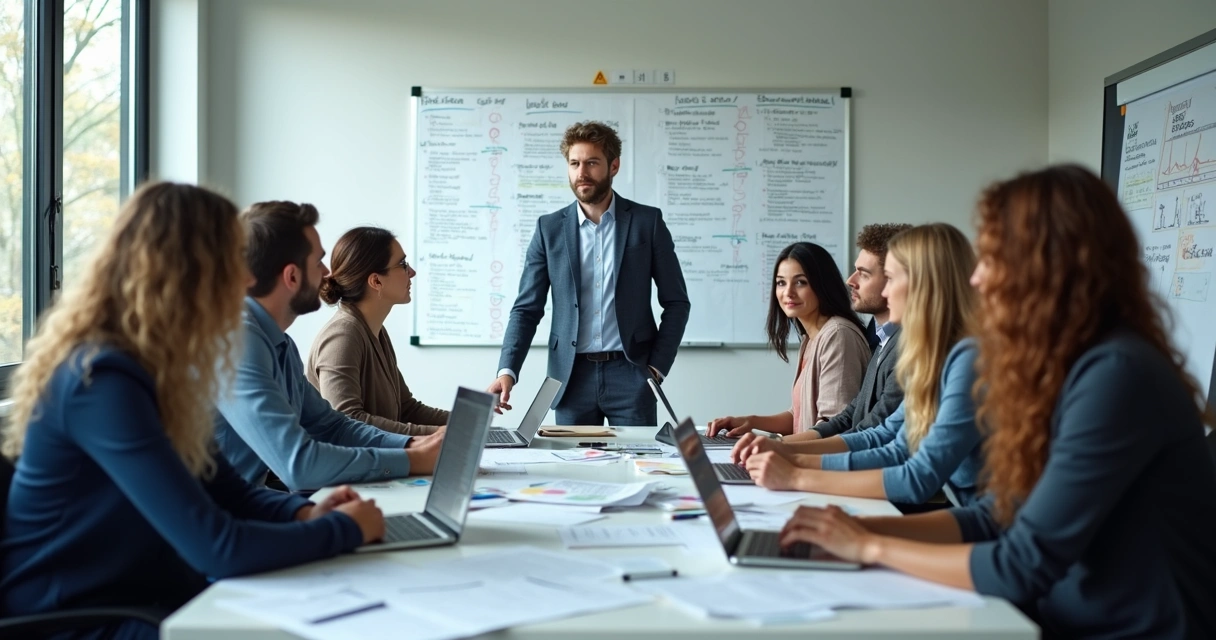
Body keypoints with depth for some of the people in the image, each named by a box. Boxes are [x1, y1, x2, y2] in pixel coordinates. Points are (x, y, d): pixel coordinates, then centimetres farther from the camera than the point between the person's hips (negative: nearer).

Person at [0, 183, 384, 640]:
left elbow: (220, 488, 13)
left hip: (148, 597, 8)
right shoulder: (102, 380, -24)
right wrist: (346, 528, -15)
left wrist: (305, 513, -6)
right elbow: (216, 546, -28)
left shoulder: (150, 366, 4)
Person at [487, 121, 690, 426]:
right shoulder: (549, 228, 5)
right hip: (572, 375, 1)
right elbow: (527, 308, 3)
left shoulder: (647, 221, 1)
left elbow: (676, 302, 4)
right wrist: (507, 370, -11)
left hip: (630, 372, -1)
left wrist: (657, 367, -4)